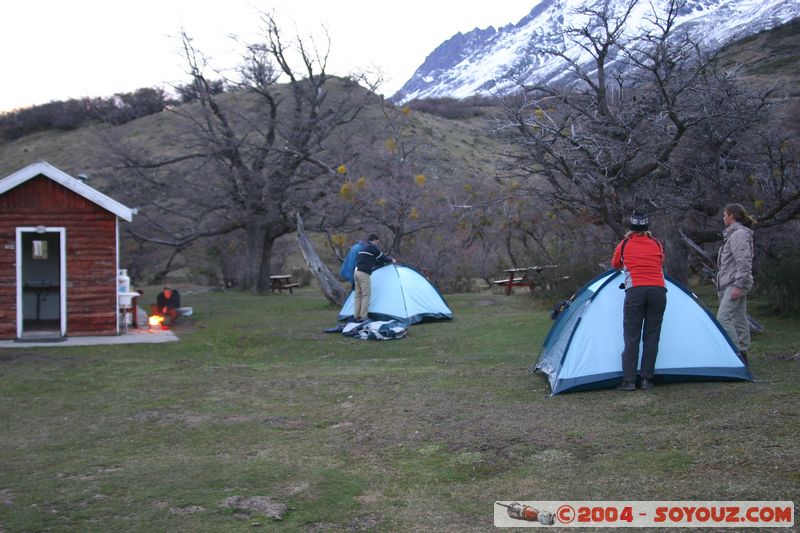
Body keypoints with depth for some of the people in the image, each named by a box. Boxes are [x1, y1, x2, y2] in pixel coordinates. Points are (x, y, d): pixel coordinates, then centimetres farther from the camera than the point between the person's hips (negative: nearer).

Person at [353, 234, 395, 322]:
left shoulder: (364, 248, 24)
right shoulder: (373, 247, -4)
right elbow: (382, 258, 1)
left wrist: (387, 259, 35)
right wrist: (391, 260, 20)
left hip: (357, 271, 9)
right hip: (364, 273, -9)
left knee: (358, 295, 12)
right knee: (366, 295, -6)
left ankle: (356, 316, 13)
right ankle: (363, 317, -7)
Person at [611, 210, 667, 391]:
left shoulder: (624, 245, 13)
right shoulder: (657, 245, 18)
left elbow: (615, 264, 31)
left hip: (635, 291, -2)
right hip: (658, 290, 2)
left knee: (631, 337, -1)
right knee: (652, 337, 6)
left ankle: (628, 381, -4)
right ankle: (647, 380, 4)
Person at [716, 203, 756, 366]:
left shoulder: (739, 234, -13)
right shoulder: (733, 233, 19)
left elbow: (744, 262, -20)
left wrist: (738, 285, -23)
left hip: (735, 284, -10)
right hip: (730, 283, 10)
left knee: (723, 317, -17)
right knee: (739, 318, 10)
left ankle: (737, 354, -16)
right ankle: (742, 355, 13)